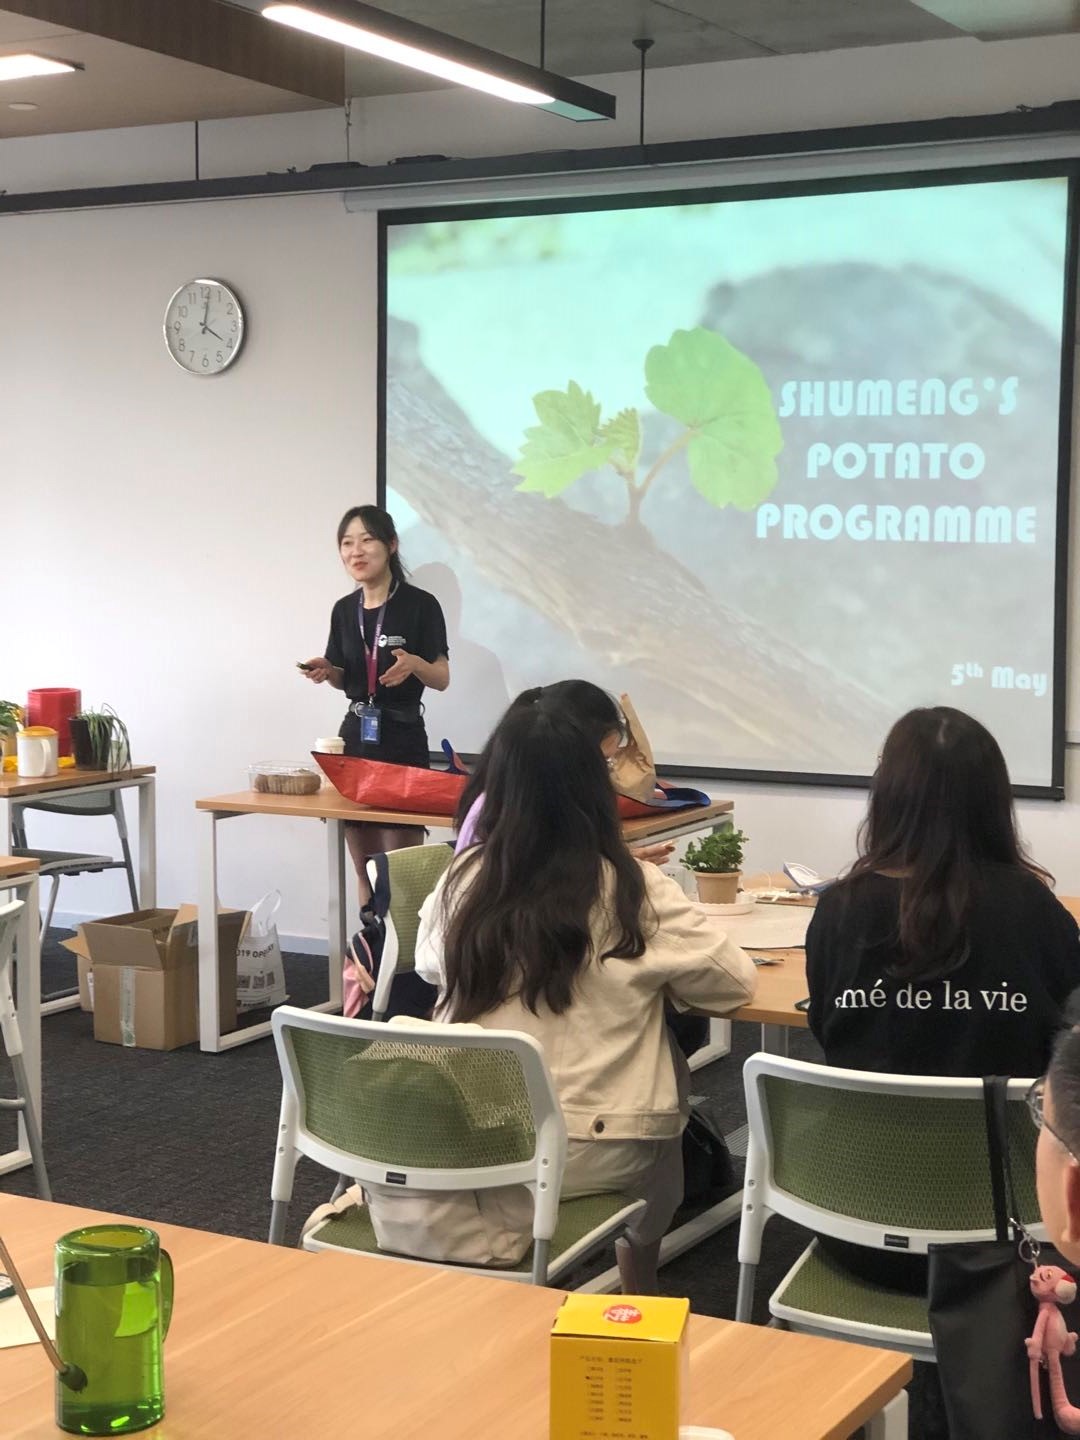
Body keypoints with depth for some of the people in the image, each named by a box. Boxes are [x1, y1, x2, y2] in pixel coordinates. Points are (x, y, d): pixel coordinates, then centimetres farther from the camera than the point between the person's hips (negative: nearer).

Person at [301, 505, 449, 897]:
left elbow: (442, 678, -4)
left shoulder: (420, 605, -8)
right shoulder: (344, 610, 8)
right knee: (365, 871, 9)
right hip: (355, 736, 5)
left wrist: (414, 664, -24)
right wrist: (327, 671, -3)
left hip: (402, 739, -5)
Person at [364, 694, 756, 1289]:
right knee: (661, 1142, 32)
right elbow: (733, 982, -3)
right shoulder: (636, 890, -12)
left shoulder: (463, 879, -6)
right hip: (595, 1153, -2)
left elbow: (428, 965, 14)